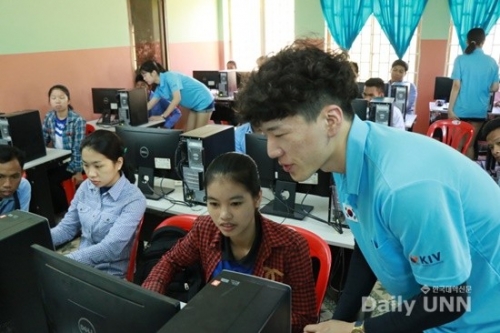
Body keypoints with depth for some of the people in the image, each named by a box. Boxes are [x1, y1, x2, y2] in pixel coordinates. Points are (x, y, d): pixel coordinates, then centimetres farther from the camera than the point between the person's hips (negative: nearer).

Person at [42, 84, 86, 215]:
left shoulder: (77, 120, -18)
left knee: (51, 180, -20)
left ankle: (63, 211, 4)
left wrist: (78, 171, -18)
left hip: (71, 161, -5)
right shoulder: (49, 117, 0)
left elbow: (78, 148, -18)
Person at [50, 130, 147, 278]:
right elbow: (66, 228, 7)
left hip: (111, 274, -5)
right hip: (81, 263, 6)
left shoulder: (133, 199, -18)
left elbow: (111, 248, -26)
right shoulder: (86, 187, 1)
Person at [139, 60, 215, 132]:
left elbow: (177, 98, -30)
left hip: (203, 102, -9)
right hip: (194, 106, 9)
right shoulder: (159, 88, 4)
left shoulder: (169, 76, -22)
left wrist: (162, 116, -30)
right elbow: (150, 104, 10)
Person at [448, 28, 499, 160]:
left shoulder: (461, 59, -6)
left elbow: (456, 86, -11)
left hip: (461, 109, -2)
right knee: (470, 144, 12)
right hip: (479, 110, 3)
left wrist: (450, 109, -9)